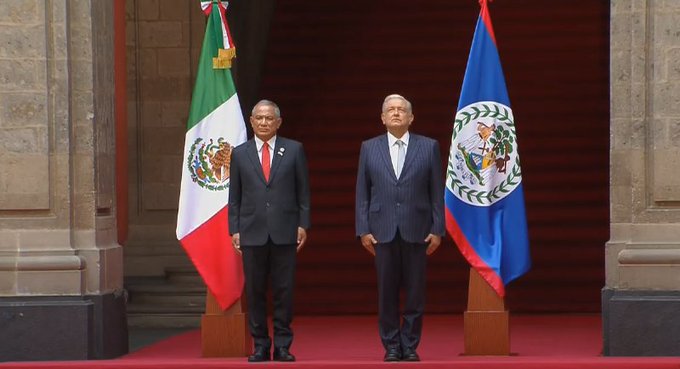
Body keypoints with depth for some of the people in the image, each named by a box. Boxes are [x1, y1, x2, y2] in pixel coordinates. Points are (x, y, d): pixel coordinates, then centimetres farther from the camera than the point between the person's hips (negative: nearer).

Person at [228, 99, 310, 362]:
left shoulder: (294, 150, 6)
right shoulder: (240, 154, 9)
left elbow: (303, 191, 6)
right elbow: (234, 196, 9)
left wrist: (303, 224, -1)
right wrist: (234, 229, 2)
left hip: (284, 232, -1)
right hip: (252, 232, 1)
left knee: (284, 291, 0)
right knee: (254, 291, 2)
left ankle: (282, 346, 6)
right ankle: (260, 346, 9)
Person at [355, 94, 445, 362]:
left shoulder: (429, 147, 5)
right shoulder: (369, 148, 8)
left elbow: (437, 192, 4)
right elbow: (362, 192, 7)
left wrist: (437, 229, -2)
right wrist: (363, 229, -1)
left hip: (416, 231, -1)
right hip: (383, 231, 1)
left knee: (415, 292, 1)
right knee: (387, 292, 2)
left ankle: (410, 346, 10)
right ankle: (391, 347, 10)